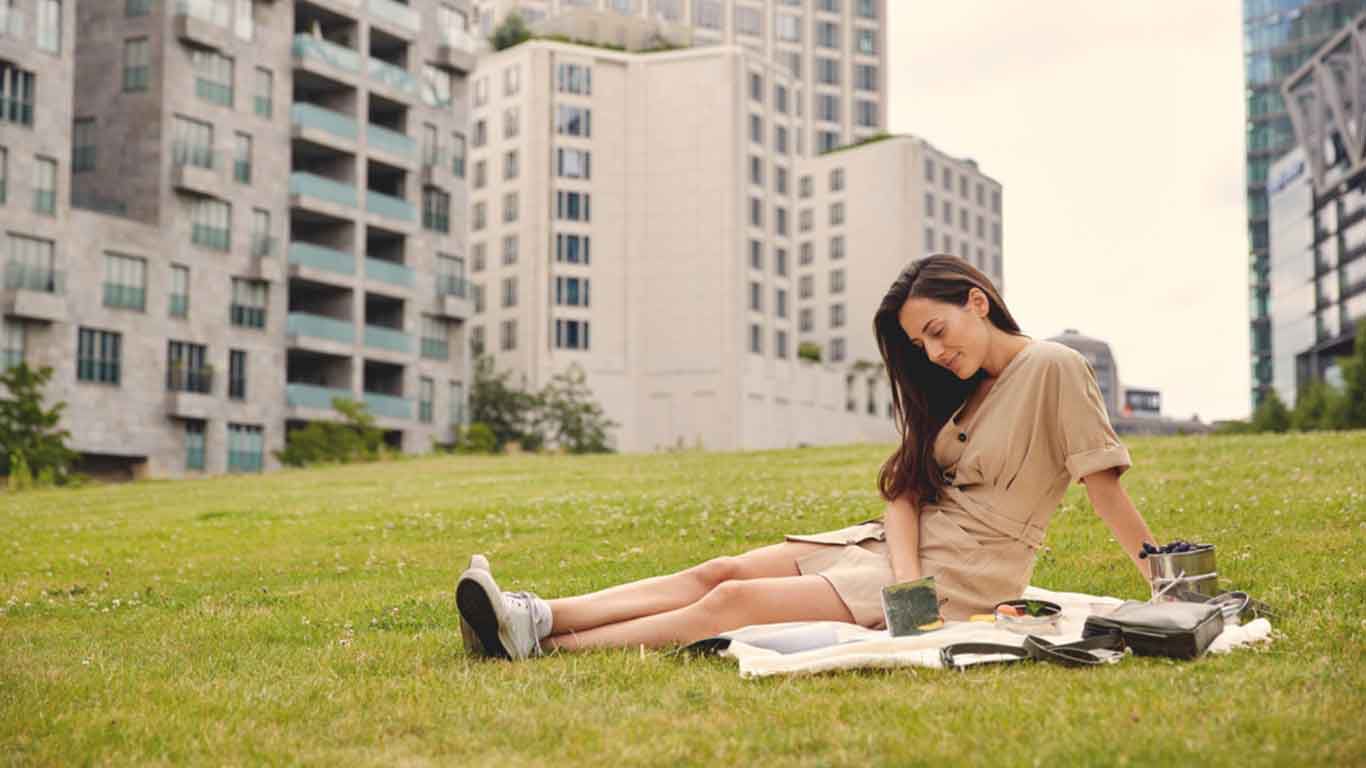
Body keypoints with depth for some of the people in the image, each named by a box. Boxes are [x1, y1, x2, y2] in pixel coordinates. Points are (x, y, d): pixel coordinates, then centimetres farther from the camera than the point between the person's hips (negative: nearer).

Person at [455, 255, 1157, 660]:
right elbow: (906, 487, 5)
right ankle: (537, 620, -17)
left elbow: (1106, 489, -9)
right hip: (899, 546, 8)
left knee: (738, 601, -19)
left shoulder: (1053, 369, -7)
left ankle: (543, 651, -20)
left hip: (962, 575, -8)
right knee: (725, 571, -9)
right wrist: (908, 581, -14)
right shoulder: (958, 391, 17)